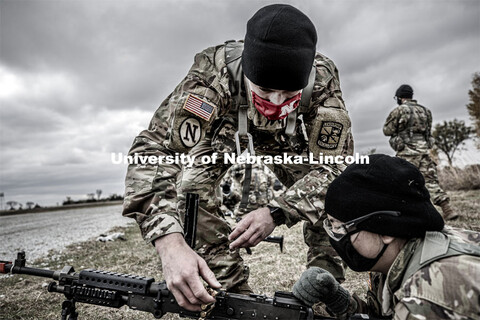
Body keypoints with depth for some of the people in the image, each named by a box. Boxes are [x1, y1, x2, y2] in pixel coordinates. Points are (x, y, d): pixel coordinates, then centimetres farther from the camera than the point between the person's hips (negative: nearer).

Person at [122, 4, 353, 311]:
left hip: (287, 142, 2)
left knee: (326, 193, -13)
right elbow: (154, 148, -47)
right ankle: (231, 291, -9)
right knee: (194, 186, -25)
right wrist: (170, 242, -61)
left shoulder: (323, 79, -35)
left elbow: (332, 164, -30)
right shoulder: (213, 73, -41)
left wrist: (276, 213, -44)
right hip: (226, 135, -1)